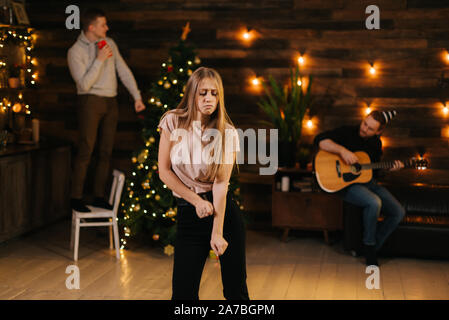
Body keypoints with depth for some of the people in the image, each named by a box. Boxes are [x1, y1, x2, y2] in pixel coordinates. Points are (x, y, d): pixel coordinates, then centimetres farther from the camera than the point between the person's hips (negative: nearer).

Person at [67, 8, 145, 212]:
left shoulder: (109, 43, 9)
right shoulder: (75, 51, -7)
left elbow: (124, 71, 12)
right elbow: (84, 84, -16)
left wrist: (137, 97, 6)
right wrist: (99, 60, -18)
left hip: (110, 102, 6)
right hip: (91, 101, -6)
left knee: (106, 152, 7)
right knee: (86, 151, -8)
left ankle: (99, 197, 15)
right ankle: (76, 198, -1)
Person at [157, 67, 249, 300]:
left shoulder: (227, 133, -5)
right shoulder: (173, 122, -4)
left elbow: (221, 183, -12)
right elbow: (164, 171, 0)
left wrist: (217, 233, -16)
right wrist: (196, 200, -7)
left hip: (224, 210, 0)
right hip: (188, 212, 0)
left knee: (236, 289, 5)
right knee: (183, 292, -2)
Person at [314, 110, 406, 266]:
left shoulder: (376, 143, 9)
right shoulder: (347, 132, -9)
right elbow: (320, 140, -20)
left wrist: (390, 168, 1)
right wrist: (342, 150, -30)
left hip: (369, 182, 7)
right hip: (348, 184, -7)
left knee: (398, 212, -7)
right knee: (374, 203, -34)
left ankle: (374, 247, 7)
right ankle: (368, 245, -12)